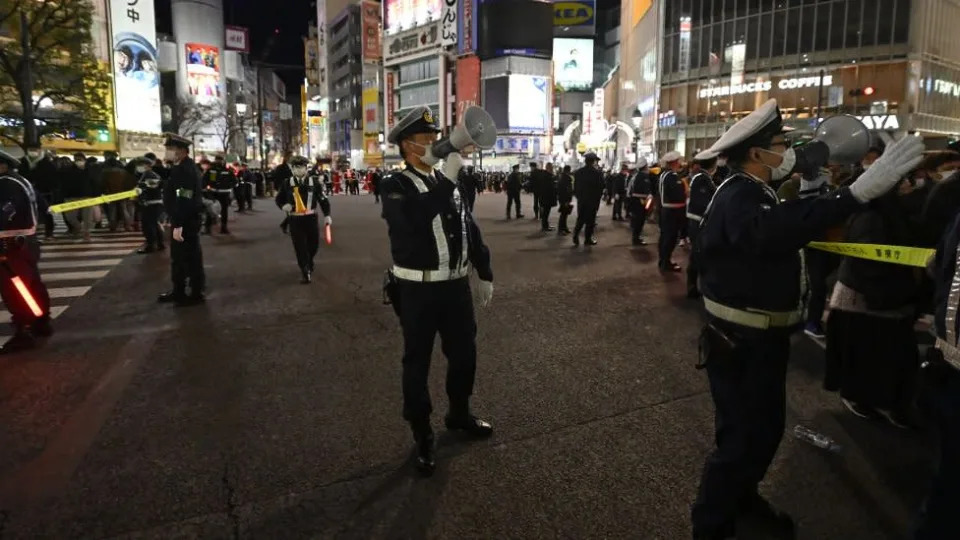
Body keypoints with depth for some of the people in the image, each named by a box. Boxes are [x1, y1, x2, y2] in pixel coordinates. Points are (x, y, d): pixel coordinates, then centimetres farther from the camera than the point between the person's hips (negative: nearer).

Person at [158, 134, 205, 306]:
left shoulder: (186, 169, -20)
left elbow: (184, 200, -27)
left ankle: (196, 294, 10)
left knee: (191, 258, -1)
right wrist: (174, 221, 21)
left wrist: (178, 225, -27)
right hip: (180, 221, 11)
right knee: (178, 257, 18)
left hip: (187, 223, -11)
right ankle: (178, 291, 30)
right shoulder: (179, 167, 14)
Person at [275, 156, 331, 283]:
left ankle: (309, 263, 43)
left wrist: (327, 215, -6)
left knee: (314, 244, 13)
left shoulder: (314, 181, -2)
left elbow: (323, 199, 1)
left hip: (311, 218, 1)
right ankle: (305, 272, 11)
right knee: (300, 246, -1)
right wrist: (283, 206, -12)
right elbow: (279, 199, 10)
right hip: (295, 220, -1)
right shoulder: (287, 183, -1)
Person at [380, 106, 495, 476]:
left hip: (456, 285, 6)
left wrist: (484, 273, 16)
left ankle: (459, 414, 42)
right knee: (418, 363, 7)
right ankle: (422, 437, 24)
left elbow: (470, 228, 15)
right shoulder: (396, 186, -10)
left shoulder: (449, 182, 9)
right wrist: (446, 178, -34)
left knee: (464, 354, 18)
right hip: (418, 291, -6)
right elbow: (414, 220, -32)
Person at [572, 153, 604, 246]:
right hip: (593, 200, -4)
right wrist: (598, 198, 4)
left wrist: (578, 196, 14)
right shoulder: (597, 173, -12)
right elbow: (601, 187, -9)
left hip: (581, 200, 4)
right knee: (590, 220, 5)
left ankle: (576, 235, 2)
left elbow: (575, 186, 5)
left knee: (580, 219, 15)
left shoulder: (578, 172, 1)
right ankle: (588, 239, 9)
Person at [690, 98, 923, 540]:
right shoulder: (738, 195, -22)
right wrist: (857, 192, -48)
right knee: (744, 435, 1)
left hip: (758, 336, 10)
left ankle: (741, 500, 42)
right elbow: (772, 233, -44)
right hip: (741, 341, -10)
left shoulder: (751, 191, 13)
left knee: (764, 428, 22)